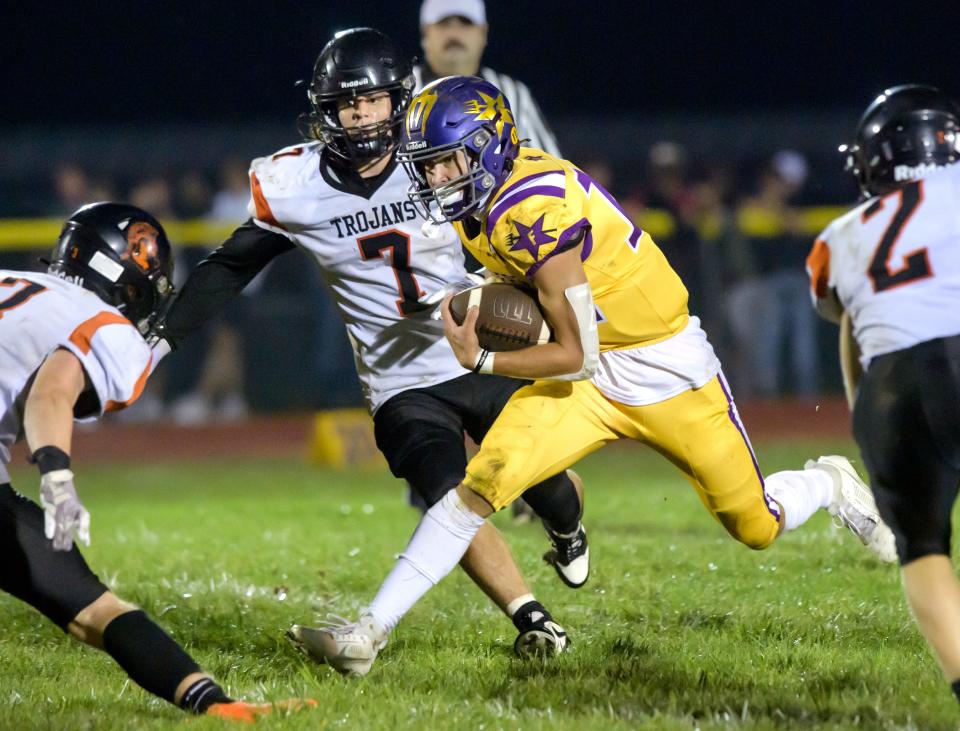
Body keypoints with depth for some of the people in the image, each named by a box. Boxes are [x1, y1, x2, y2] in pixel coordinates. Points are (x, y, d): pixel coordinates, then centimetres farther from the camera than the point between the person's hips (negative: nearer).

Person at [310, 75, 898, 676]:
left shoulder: (531, 211, -30)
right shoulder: (480, 201, -5)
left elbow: (576, 355, -26)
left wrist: (482, 362, -21)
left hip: (668, 373, -6)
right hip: (594, 379, 6)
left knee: (758, 529, 9)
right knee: (483, 484, -14)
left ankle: (831, 485, 44)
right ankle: (371, 631, -14)